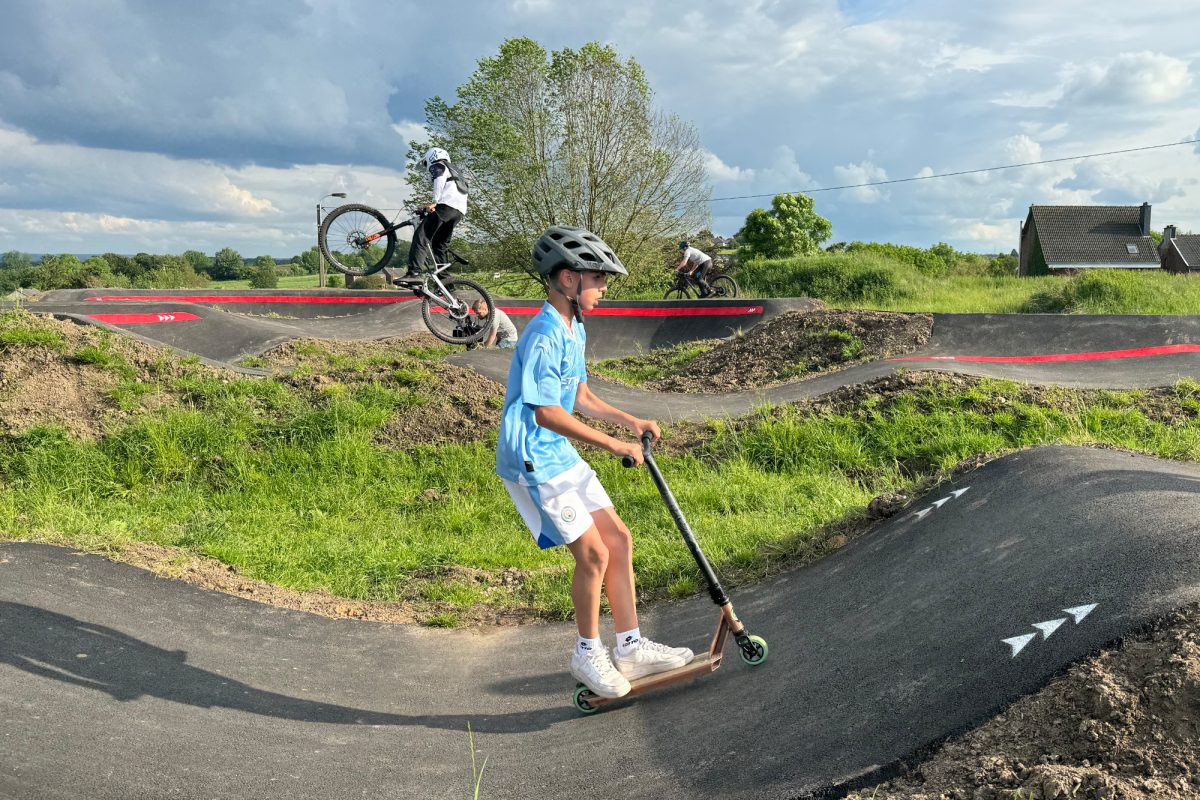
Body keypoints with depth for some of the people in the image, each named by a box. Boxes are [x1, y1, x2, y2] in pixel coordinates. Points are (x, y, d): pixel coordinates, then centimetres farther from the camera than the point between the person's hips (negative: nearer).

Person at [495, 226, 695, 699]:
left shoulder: (575, 330, 11)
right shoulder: (545, 335, -21)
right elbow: (547, 414, -24)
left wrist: (630, 421, 8)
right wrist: (613, 445, -19)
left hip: (562, 457, 10)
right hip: (533, 462, -10)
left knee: (618, 539, 8)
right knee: (593, 554, -7)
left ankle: (630, 649, 18)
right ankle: (588, 655, 14)